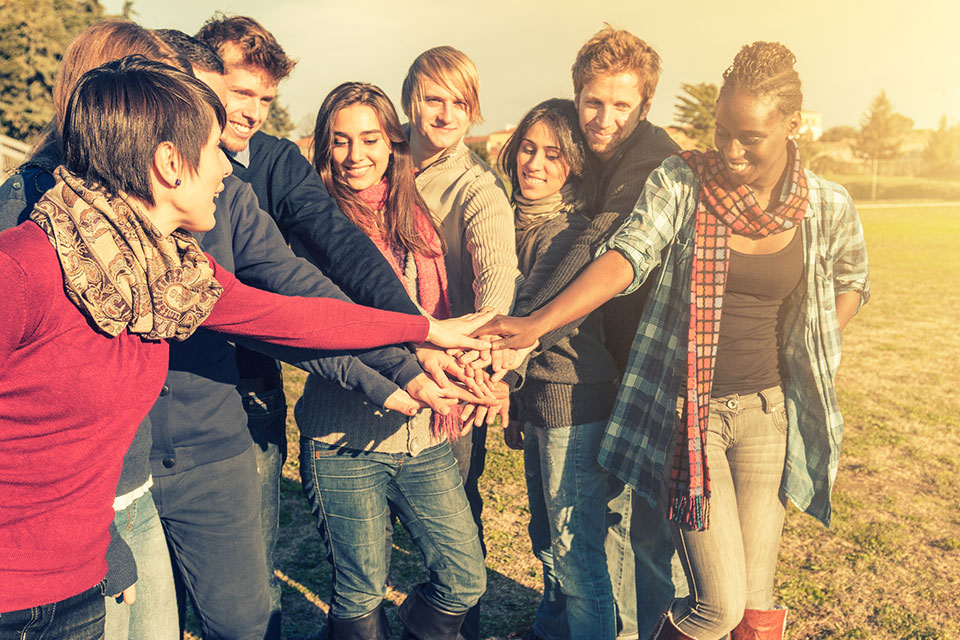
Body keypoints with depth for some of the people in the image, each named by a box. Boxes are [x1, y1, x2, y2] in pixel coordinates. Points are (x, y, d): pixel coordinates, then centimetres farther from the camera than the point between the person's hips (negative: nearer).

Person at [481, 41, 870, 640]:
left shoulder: (829, 208, 1)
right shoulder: (680, 183, -6)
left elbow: (851, 282, 19)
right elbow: (624, 259, -19)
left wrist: (812, 360, 7)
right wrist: (537, 323, -32)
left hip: (768, 413, 3)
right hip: (685, 412, -2)